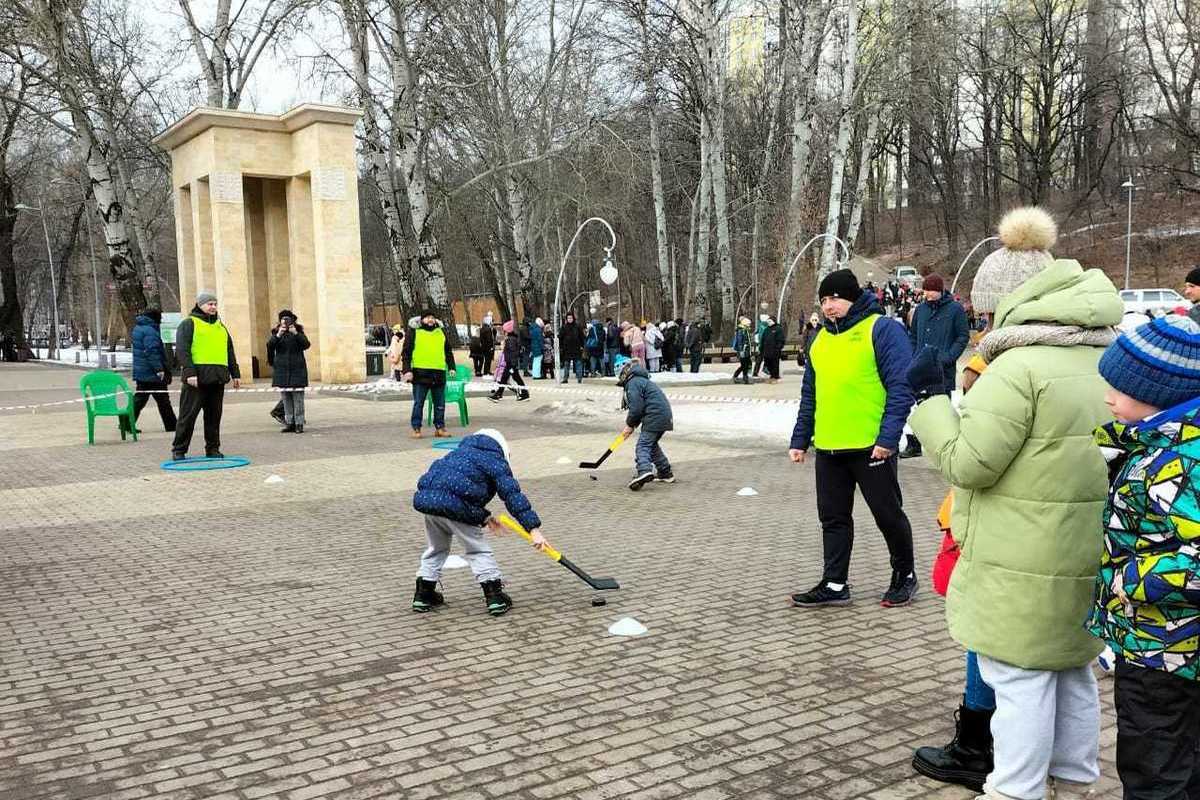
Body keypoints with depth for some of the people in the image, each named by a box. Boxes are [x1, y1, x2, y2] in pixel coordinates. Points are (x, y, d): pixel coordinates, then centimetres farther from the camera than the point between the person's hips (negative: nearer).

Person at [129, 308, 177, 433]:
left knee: (139, 399, 12)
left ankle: (126, 423, 6)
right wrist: (159, 369, -23)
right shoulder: (150, 331, -16)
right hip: (152, 373, -9)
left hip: (140, 372, 9)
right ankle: (171, 425, 6)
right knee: (163, 400, 0)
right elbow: (151, 351, -24)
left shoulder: (138, 328, 16)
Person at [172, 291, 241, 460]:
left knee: (214, 415, 8)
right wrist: (189, 373, -18)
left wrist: (235, 374, 18)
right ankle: (179, 450, 3)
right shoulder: (188, 324, 2)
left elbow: (230, 352, 25)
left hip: (217, 378, 6)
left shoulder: (220, 326, 22)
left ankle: (213, 448, 16)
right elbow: (182, 350, -8)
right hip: (196, 378, -6)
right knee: (188, 414, -3)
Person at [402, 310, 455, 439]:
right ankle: (416, 428, 8)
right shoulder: (415, 333, 2)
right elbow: (406, 353, -1)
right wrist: (407, 370, -10)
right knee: (418, 403, 1)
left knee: (440, 404, 7)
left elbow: (448, 352, 21)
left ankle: (440, 427, 17)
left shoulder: (441, 333, 14)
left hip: (439, 374, 4)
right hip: (420, 374, -3)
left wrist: (451, 367, 12)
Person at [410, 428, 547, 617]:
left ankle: (423, 594, 29)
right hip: (454, 504, -6)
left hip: (425, 497, 6)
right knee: (478, 549, 9)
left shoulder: (460, 451, 32)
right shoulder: (495, 460, 10)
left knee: (436, 548, 26)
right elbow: (513, 495, -1)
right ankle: (495, 597, 8)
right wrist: (534, 528, -5)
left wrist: (484, 517, 32)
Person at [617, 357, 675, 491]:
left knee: (642, 446, -13)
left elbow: (636, 408, -15)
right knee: (652, 444, 23)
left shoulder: (633, 383, -6)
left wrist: (630, 425, 0)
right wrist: (631, 425, 18)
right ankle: (666, 473, 27)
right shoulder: (642, 381, 26)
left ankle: (644, 471, -34)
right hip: (665, 417, 10)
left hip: (654, 418, -10)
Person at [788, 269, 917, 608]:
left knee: (888, 514, 7)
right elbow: (810, 394, 19)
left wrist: (888, 437, -20)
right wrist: (800, 439, 15)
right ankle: (834, 584, 20)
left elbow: (900, 387, -13)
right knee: (833, 518, 10)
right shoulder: (821, 338, 14)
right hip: (828, 448, 6)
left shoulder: (882, 329, -7)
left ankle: (904, 576, 25)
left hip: (871, 447, -6)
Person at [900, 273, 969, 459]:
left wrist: (948, 356, -14)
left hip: (943, 368, -5)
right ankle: (913, 445, 19)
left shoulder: (955, 309, -4)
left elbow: (963, 336, -3)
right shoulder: (920, 309, 11)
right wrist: (912, 357, 7)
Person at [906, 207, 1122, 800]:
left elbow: (967, 462, -20)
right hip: (1087, 557, 9)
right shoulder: (1106, 358, 8)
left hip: (1024, 563, -9)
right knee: (1072, 671, 21)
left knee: (1019, 677, 2)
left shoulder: (1019, 368, -21)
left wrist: (929, 395, -9)